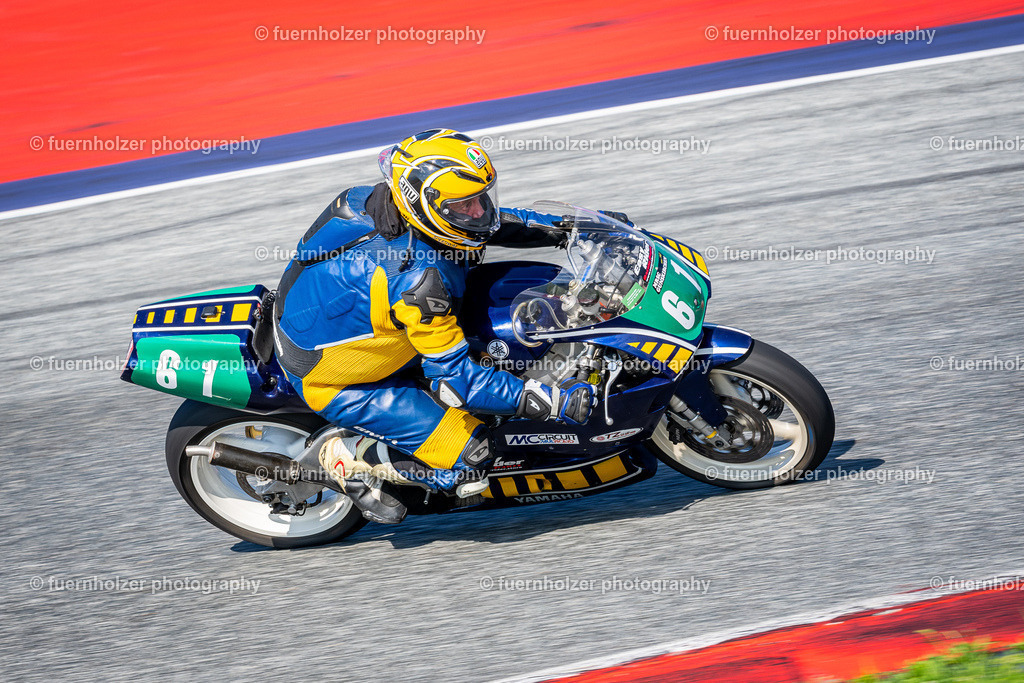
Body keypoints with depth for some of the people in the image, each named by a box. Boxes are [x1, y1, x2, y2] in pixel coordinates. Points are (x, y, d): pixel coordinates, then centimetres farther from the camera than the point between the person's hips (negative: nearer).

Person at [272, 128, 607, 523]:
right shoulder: (419, 282, -36)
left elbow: (495, 221, 8)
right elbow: (454, 379, -29)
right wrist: (553, 403, -29)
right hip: (333, 379, -9)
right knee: (467, 455, -14)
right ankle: (352, 457, 2)